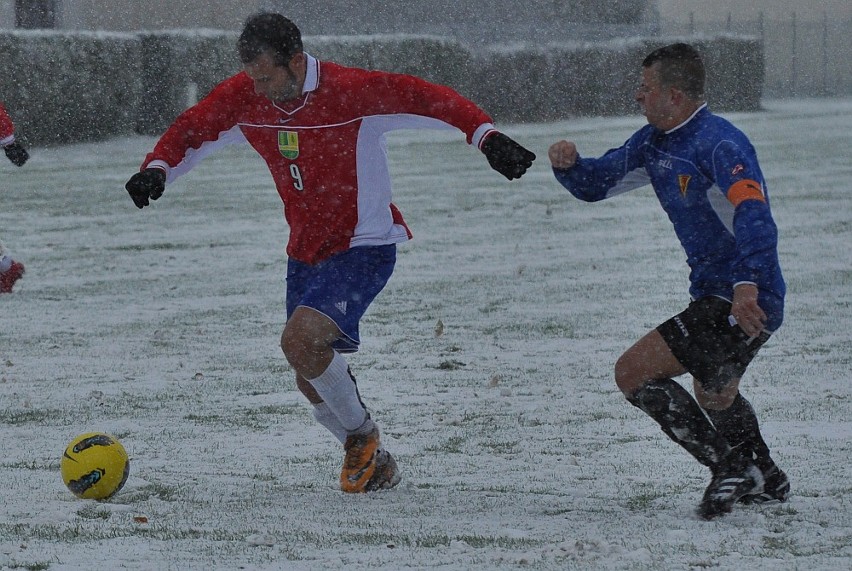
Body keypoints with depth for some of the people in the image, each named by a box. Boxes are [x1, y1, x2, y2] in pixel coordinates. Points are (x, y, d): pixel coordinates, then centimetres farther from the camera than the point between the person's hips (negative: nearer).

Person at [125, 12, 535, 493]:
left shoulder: (352, 92, -22)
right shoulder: (245, 98, -5)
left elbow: (428, 100, -20)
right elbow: (192, 130, 5)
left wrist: (487, 136, -30)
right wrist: (157, 169, -14)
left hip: (364, 248, -7)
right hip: (305, 252, 7)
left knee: (300, 339, -26)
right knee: (313, 381, 9)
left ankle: (362, 435, -2)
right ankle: (375, 464, 32)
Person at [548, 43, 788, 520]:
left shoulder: (719, 145, -20)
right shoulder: (656, 143, 10)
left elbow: (755, 217, -32)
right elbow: (596, 184, 17)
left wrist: (747, 284, -46)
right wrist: (568, 165, -6)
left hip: (743, 301, -11)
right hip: (715, 296, 11)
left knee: (634, 373, -14)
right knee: (712, 395, 33)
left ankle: (731, 466, -11)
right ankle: (767, 480, 51)